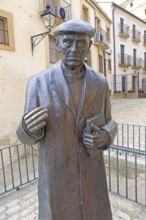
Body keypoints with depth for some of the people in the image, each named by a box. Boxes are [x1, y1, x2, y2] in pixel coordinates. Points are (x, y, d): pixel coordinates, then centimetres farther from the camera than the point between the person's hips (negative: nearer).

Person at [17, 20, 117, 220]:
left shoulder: (100, 83, -5)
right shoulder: (38, 83, -12)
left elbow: (108, 125, 6)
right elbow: (29, 135, -6)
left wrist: (103, 139, -19)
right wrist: (29, 127, -31)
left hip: (91, 175, 2)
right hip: (55, 177, -1)